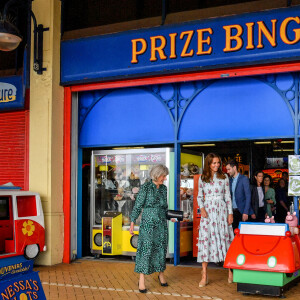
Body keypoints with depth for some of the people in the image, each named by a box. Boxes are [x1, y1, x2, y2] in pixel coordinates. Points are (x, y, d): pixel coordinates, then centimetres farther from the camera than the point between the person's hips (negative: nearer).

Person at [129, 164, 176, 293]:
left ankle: (161, 274, 29)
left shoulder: (163, 188, 9)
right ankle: (141, 280, -3)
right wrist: (132, 223, -11)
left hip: (161, 223, 5)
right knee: (146, 249, -7)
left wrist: (170, 217, 1)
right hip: (148, 222, -5)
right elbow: (138, 206, -7)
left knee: (161, 248, 11)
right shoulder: (146, 187, -8)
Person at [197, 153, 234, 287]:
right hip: (207, 211, 0)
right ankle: (204, 276, -2)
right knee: (205, 238, -5)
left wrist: (230, 213, 1)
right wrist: (202, 208, -6)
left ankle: (230, 271, 12)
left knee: (224, 238, 0)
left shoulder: (224, 177, 6)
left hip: (221, 209, 0)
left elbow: (227, 196, 6)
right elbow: (199, 196, 12)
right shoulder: (202, 178, 7)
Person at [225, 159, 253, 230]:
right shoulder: (230, 180, 12)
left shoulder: (244, 179, -6)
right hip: (232, 211, 5)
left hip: (241, 211, -5)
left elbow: (248, 196, -10)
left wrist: (245, 212, -17)